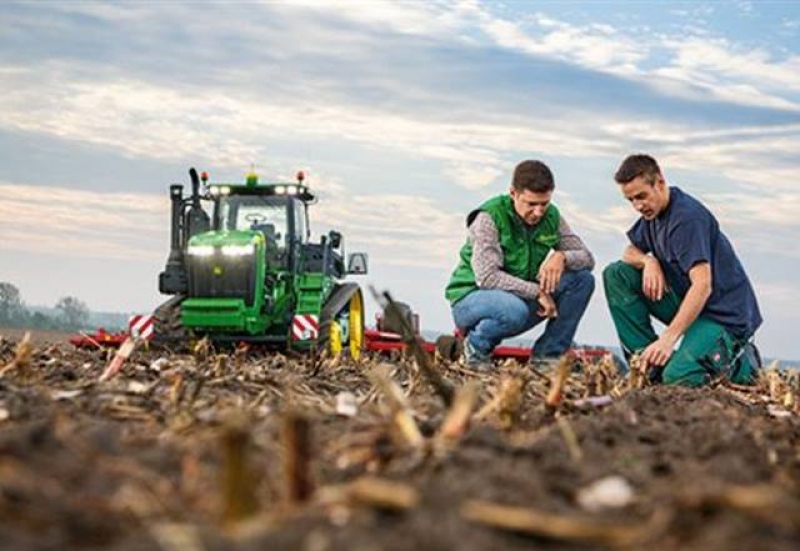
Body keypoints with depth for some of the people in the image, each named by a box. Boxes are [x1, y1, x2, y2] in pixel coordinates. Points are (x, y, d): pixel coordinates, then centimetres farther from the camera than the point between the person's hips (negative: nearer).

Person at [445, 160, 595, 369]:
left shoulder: (551, 217, -1)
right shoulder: (489, 218, -18)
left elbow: (587, 258, 1)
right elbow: (486, 277, -27)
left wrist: (562, 257, -22)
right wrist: (537, 291, -27)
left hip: (521, 296, 6)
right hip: (471, 297, -6)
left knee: (583, 279, -11)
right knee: (514, 309, -40)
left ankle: (547, 355, -3)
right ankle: (477, 345, -7)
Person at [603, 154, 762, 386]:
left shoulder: (687, 217, -23)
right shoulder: (654, 210, 5)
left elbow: (702, 286, -31)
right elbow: (630, 252, 17)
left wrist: (667, 339, -37)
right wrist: (648, 261, -10)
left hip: (723, 314, -9)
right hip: (685, 300, 9)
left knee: (677, 378, -30)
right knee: (616, 274, -2)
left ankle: (741, 362, 1)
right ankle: (649, 360, -4)